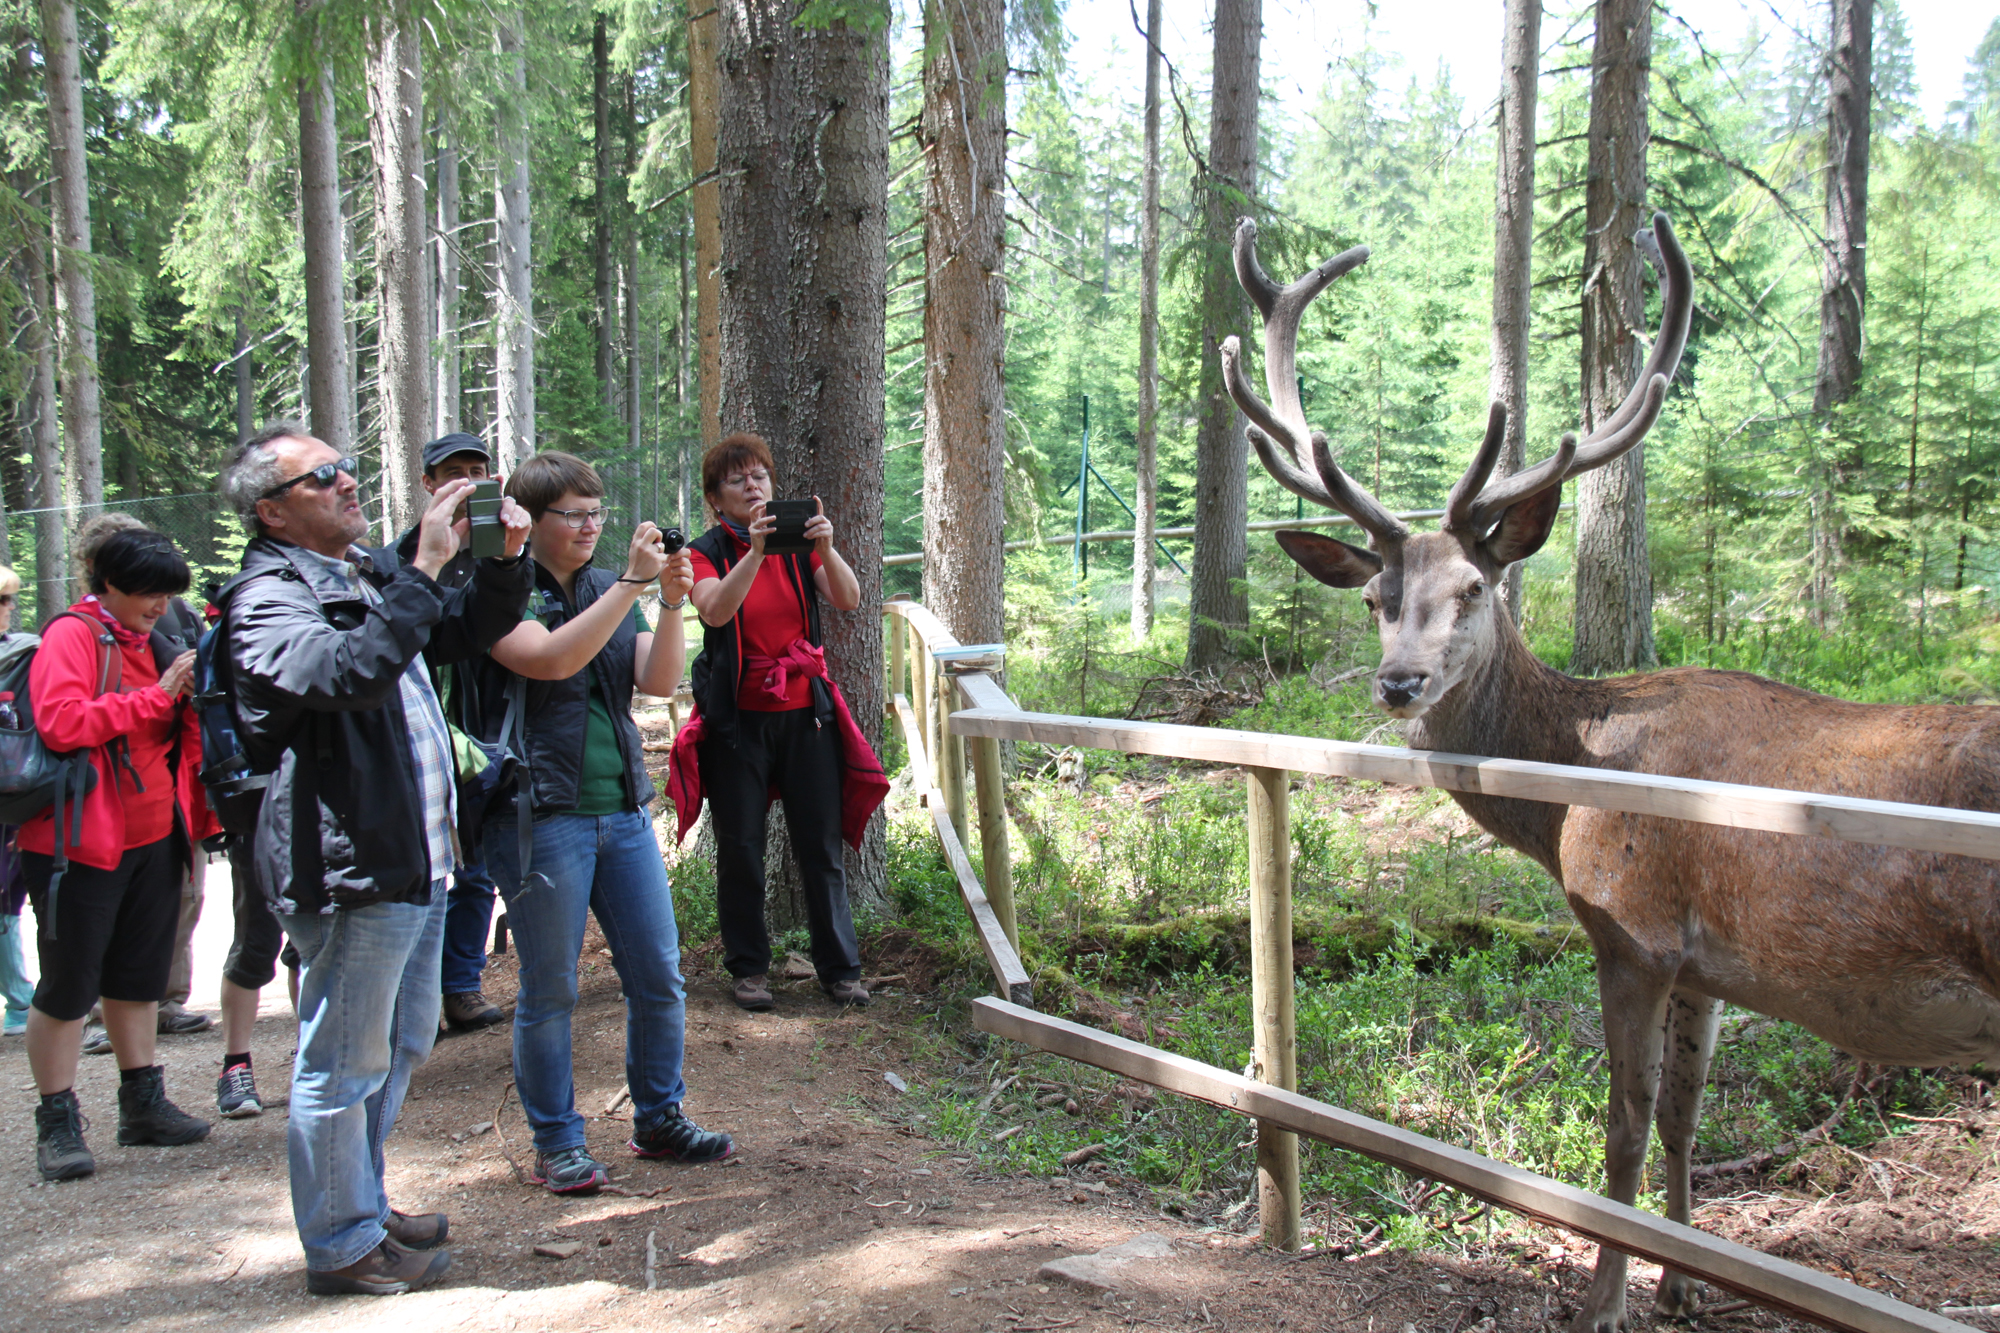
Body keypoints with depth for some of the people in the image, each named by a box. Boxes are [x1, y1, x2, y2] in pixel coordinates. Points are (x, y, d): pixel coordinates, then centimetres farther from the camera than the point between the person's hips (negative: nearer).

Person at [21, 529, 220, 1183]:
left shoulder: (153, 642, 14)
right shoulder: (73, 635, -9)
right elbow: (60, 722, -24)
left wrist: (191, 697, 0)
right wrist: (157, 696, -18)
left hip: (154, 839, 8)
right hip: (81, 842, -7)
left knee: (140, 976, 15)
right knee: (68, 985, 1)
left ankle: (142, 1104, 25)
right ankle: (56, 1122, 12)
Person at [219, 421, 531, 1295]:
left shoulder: (371, 573, 15)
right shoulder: (268, 599, -14)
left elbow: (466, 633, 24)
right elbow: (349, 671, -33)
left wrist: (504, 562, 6)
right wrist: (423, 570, -30)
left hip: (415, 859, 10)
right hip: (348, 869, -10)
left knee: (401, 1047, 22)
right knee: (343, 1066, 3)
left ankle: (363, 1206, 38)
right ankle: (342, 1246, 18)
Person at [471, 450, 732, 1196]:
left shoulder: (609, 589, 14)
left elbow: (659, 680, 3)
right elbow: (552, 659, -22)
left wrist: (671, 603, -11)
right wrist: (633, 585, -22)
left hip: (623, 808, 6)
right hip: (541, 816, -6)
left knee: (659, 977, 9)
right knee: (549, 990, 3)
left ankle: (659, 1119, 26)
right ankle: (556, 1143, 17)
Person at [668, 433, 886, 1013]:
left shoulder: (798, 546, 6)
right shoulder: (706, 552, -1)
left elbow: (849, 599, -9)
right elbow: (716, 611, -21)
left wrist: (826, 548, -27)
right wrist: (755, 551, -33)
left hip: (805, 712, 2)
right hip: (737, 718, -1)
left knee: (822, 846, 2)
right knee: (741, 849, 4)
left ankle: (840, 967, 12)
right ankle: (748, 967, 18)